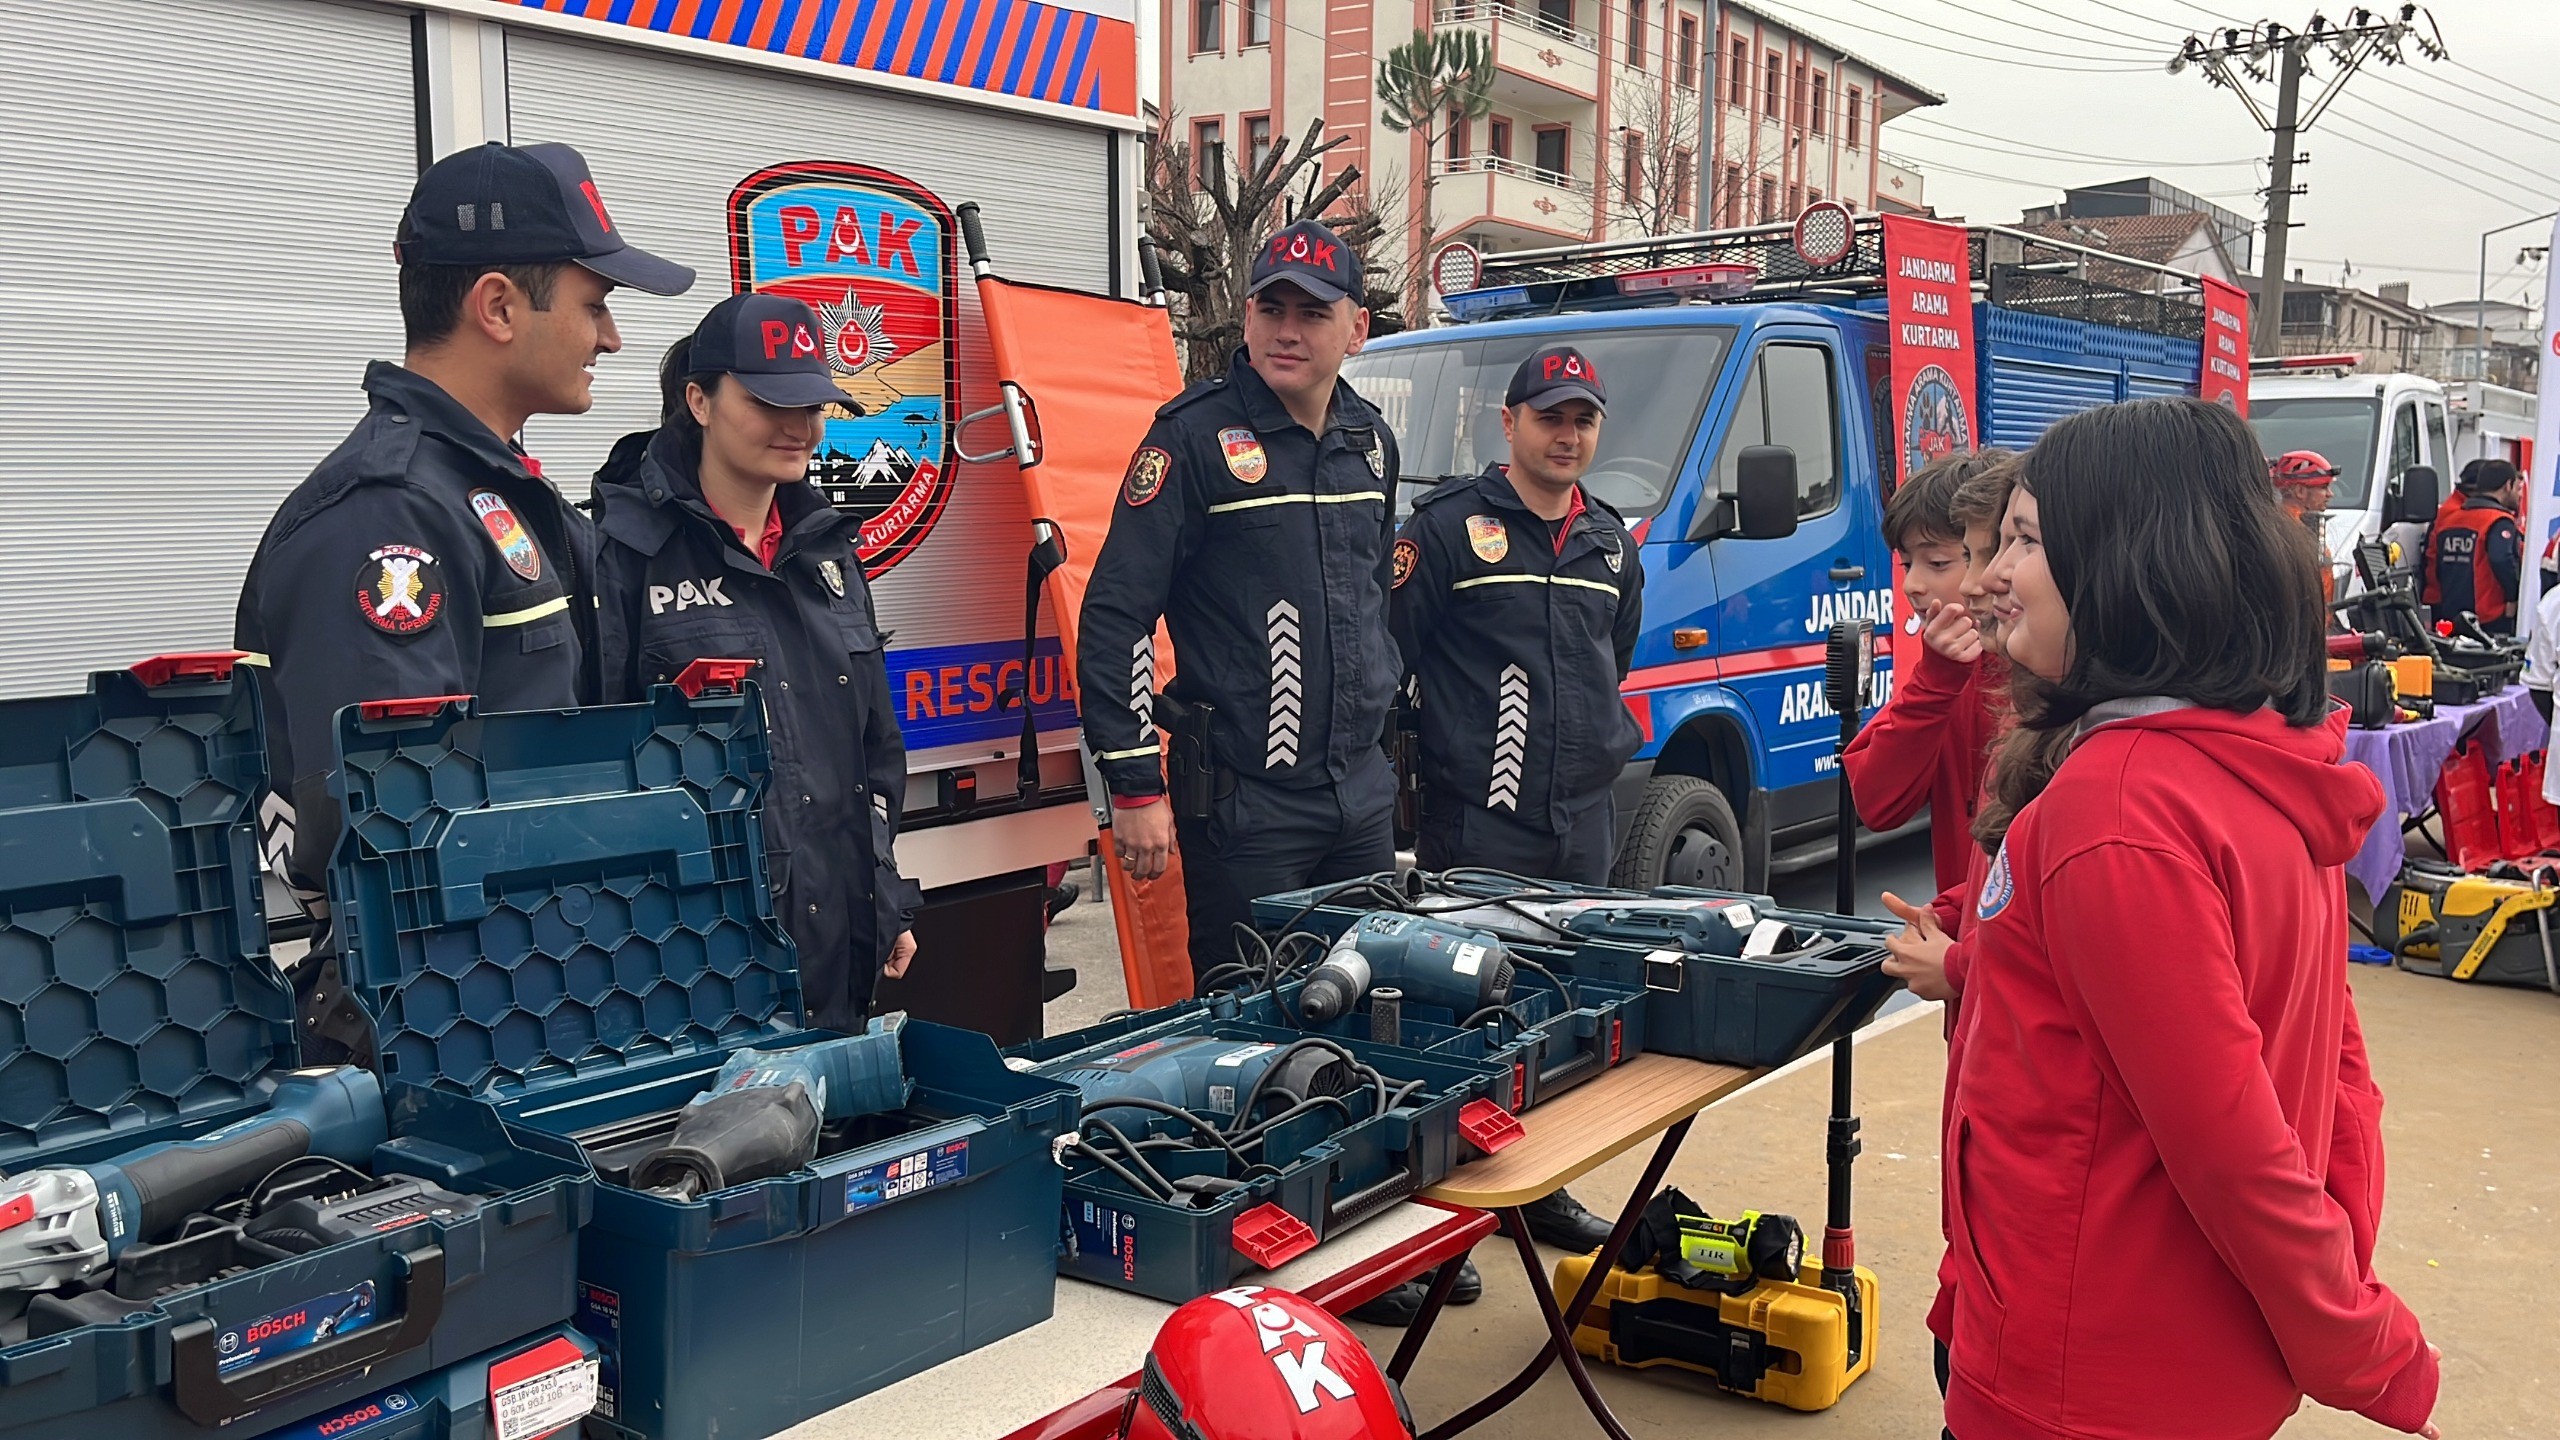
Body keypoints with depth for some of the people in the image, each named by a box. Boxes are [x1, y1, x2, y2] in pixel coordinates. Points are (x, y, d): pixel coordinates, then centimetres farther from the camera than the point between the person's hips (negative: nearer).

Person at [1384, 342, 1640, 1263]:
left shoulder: (1611, 543, 16)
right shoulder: (1449, 527, -4)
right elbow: (1388, 650, -5)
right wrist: (1409, 756, -4)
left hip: (1584, 818, 6)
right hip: (1476, 819, -6)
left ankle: (1544, 1188, 25)